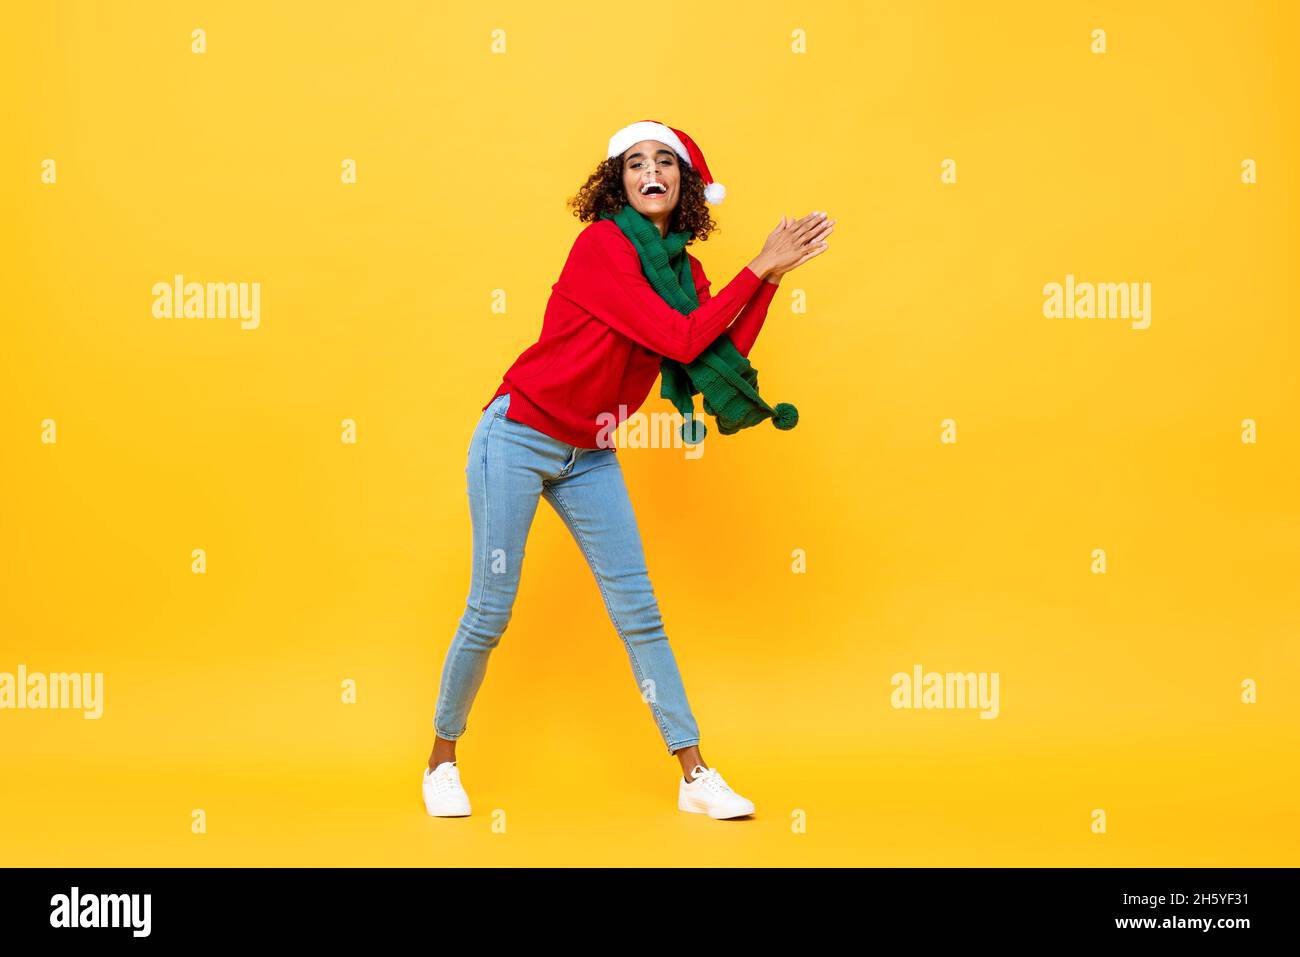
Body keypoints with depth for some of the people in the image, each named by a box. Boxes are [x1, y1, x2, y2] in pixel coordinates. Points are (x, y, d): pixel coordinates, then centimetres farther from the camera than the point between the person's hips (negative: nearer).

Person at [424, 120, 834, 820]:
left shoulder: (682, 269, 6)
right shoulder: (601, 244, -16)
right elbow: (679, 340, -22)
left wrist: (773, 275, -8)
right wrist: (758, 268, -16)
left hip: (588, 456, 6)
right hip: (518, 440, -6)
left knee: (639, 610, 4)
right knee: (491, 611, -1)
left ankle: (695, 778, 9)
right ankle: (442, 760, 20)